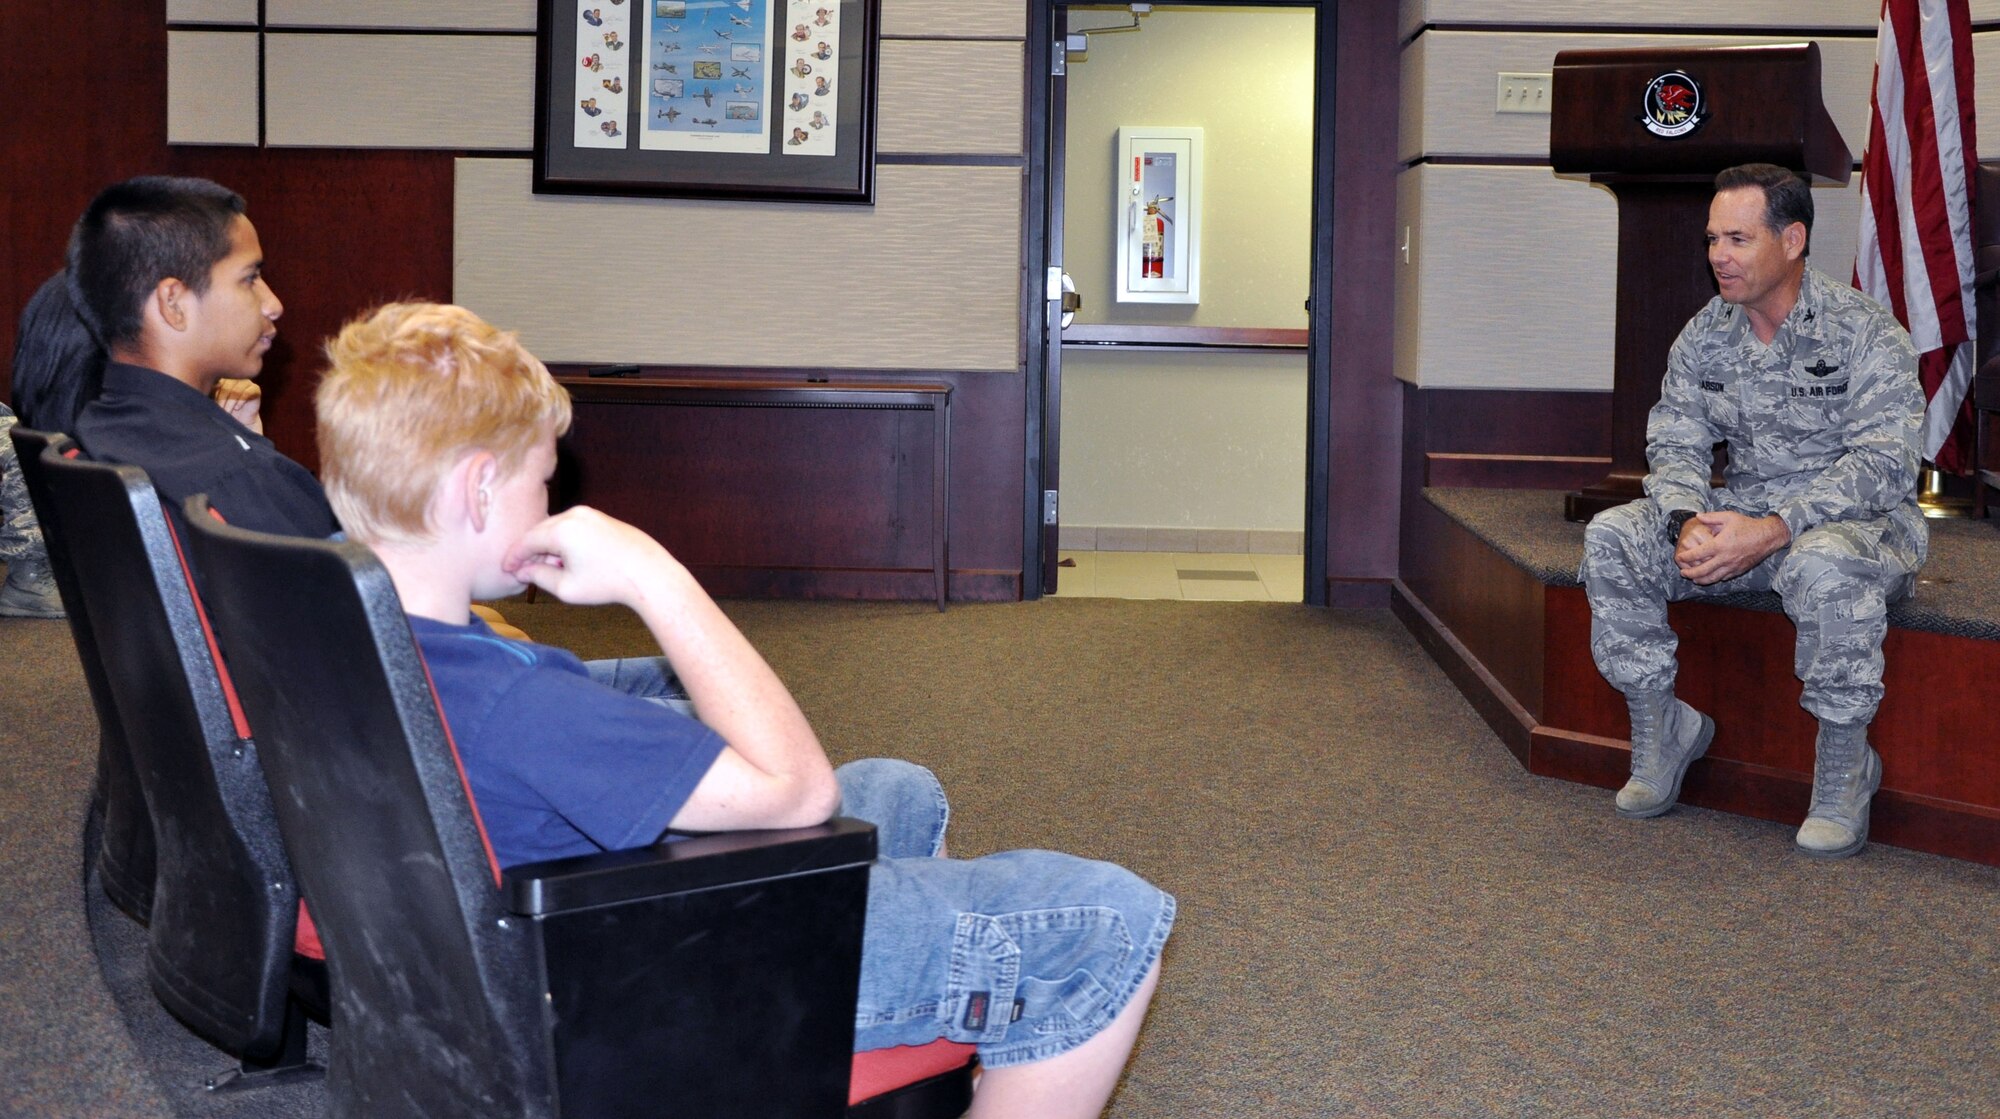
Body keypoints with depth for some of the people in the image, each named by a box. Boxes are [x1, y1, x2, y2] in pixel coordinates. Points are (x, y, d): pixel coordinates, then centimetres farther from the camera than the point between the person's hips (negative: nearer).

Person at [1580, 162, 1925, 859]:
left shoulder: (1865, 334, -13)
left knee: (1823, 565, -41)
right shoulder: (1703, 336, 4)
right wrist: (1690, 522, -20)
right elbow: (1675, 443, 4)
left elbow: (1882, 464, -21)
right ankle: (1660, 729, -2)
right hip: (1742, 516, 5)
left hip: (1860, 520, -5)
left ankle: (1844, 771, -20)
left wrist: (1771, 532, -32)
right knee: (1611, 538, -16)